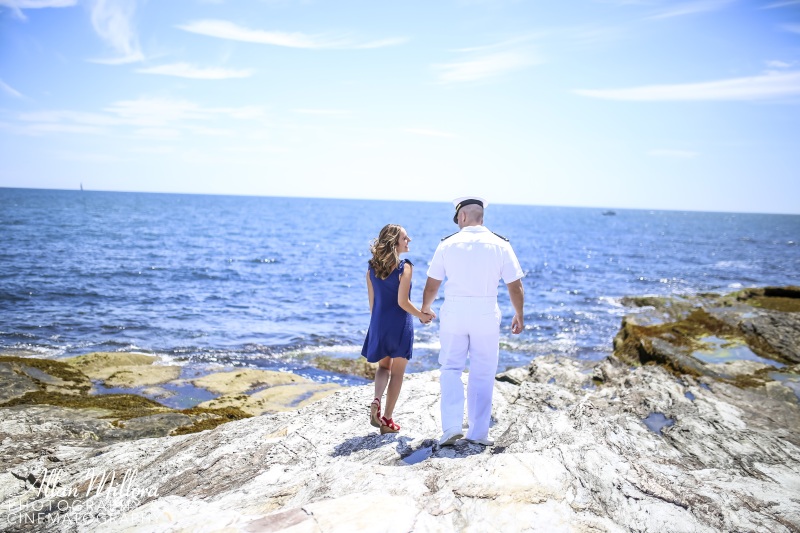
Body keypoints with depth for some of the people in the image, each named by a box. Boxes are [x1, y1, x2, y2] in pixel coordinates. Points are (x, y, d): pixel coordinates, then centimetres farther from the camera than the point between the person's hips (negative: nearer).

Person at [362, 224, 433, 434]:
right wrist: (422, 315, -2)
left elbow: (372, 301, 7)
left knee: (384, 366, 22)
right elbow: (402, 301, -16)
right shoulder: (404, 267, -13)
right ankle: (387, 420, 12)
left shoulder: (372, 268, 3)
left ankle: (376, 400, -5)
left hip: (379, 324, 4)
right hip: (400, 324, -4)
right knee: (397, 372, 9)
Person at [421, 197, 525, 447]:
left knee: (451, 368, 12)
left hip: (453, 313, 0)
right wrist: (519, 315, 14)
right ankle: (478, 432, 14)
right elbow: (515, 287, -1)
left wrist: (425, 308, 22)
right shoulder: (500, 245, -1)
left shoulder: (447, 244, -1)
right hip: (486, 314, 0)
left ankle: (451, 426, 3)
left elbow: (431, 286, 3)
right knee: (482, 374, 10)